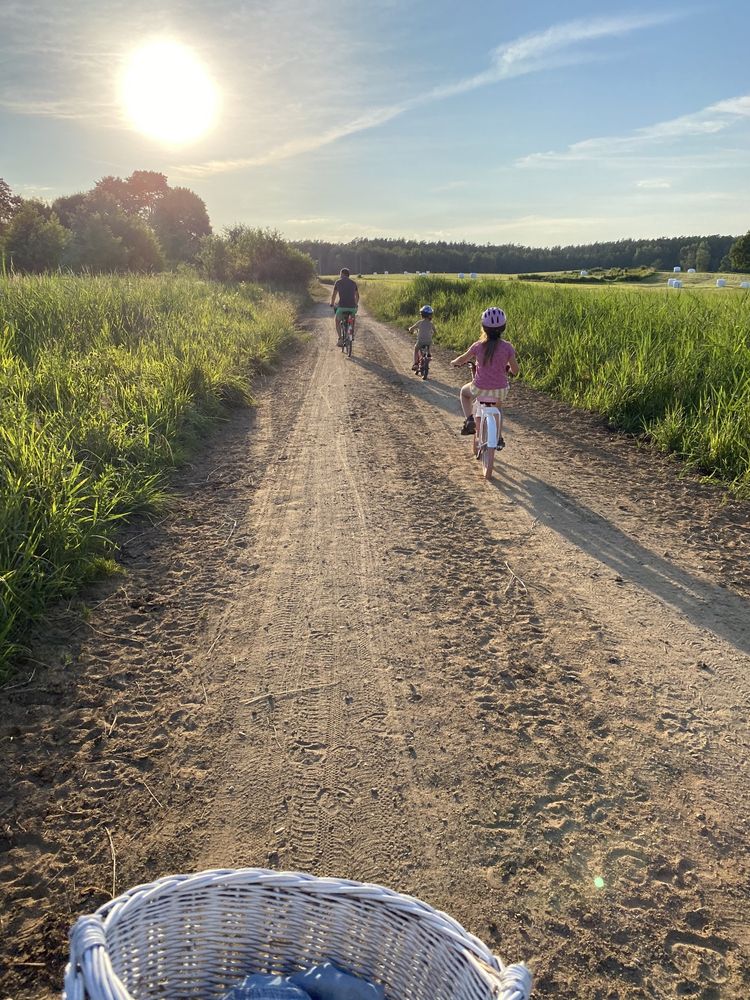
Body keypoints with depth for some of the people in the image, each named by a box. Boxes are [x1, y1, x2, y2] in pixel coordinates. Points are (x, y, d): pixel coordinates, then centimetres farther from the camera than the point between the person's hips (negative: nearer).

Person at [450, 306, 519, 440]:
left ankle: (469, 419, 14)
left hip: (480, 389, -1)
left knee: (464, 391, 32)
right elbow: (515, 370, -4)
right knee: (498, 407, 35)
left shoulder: (478, 345, -8)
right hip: (500, 390, 1)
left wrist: (454, 362, 28)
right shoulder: (507, 347, -9)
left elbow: (462, 359, 7)